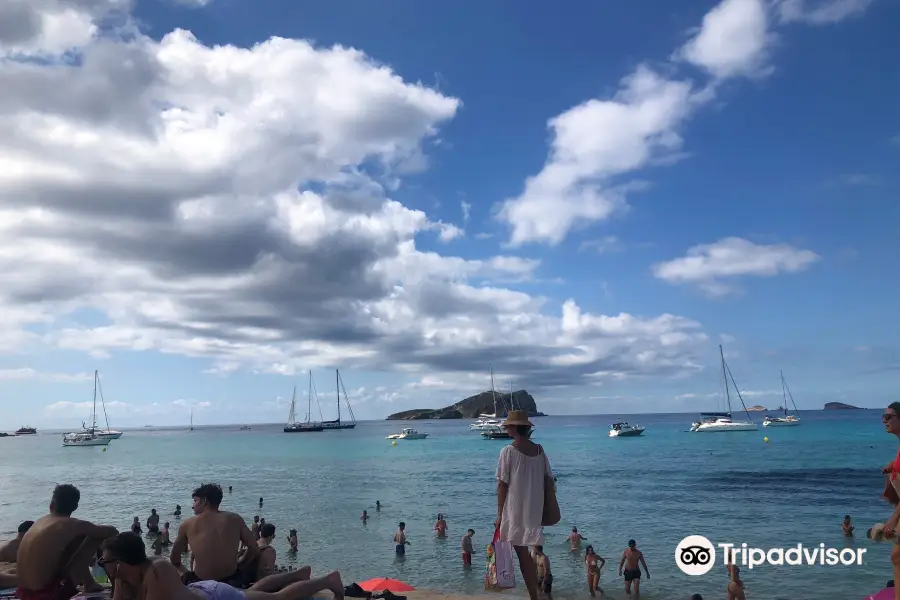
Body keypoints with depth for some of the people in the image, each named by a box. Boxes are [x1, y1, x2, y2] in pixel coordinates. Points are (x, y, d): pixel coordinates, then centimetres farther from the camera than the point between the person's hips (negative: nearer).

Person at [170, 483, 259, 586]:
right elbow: (254, 548, 3)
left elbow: (174, 558, 9)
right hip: (231, 581, 0)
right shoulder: (235, 519, 0)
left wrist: (186, 573, 26)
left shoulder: (187, 525, -1)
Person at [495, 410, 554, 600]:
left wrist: (500, 514, -3)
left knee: (522, 553, 3)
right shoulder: (539, 450, 4)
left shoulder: (508, 451, -12)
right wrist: (544, 507, 18)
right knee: (525, 552, 17)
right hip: (535, 510, 6)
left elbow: (502, 485, -10)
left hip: (516, 510, -6)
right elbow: (548, 480, 8)